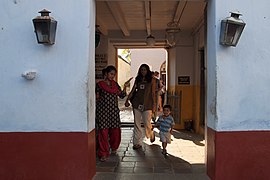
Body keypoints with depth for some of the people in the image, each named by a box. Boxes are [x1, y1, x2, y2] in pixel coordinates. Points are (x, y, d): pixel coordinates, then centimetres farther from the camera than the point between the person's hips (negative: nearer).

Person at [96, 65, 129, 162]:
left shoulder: (115, 84, 13)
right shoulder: (99, 84, 1)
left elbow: (122, 96, 11)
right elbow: (96, 98, 7)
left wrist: (124, 88, -2)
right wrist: (97, 98, -12)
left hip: (114, 110, 4)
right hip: (103, 110, -4)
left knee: (115, 131, 4)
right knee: (103, 131, -5)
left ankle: (113, 147, 32)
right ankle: (103, 153, 5)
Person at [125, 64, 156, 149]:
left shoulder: (151, 80, 4)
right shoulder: (137, 79, 12)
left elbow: (153, 93, 1)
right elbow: (132, 91, 11)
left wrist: (154, 105, -4)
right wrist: (127, 100, 1)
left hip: (147, 104, -3)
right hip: (137, 103, 3)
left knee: (147, 123, -5)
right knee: (137, 124, 3)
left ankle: (151, 134, 29)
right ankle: (137, 142, 11)